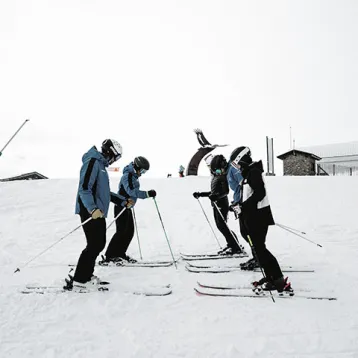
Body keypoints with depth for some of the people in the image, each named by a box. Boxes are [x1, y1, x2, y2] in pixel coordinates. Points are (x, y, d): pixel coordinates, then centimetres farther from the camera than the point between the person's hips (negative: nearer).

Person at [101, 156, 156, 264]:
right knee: (121, 231, -9)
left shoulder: (134, 176, 13)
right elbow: (132, 191, -30)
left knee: (130, 231, 9)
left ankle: (120, 254, 19)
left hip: (127, 207, 10)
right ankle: (109, 257, -4)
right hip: (121, 206, -10)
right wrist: (147, 194, -33)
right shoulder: (127, 176, -17)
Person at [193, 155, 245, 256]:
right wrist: (200, 194, 22)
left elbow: (225, 191, -21)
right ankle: (231, 245, 17)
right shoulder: (215, 176, 15)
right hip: (216, 204, 9)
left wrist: (216, 196, -37)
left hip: (221, 204, -9)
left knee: (222, 225, -9)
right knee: (220, 226, 10)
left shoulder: (222, 176, -12)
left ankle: (236, 247, -2)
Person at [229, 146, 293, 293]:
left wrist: (243, 206, -22)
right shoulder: (248, 173, 15)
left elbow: (259, 193, -25)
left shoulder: (253, 172, -15)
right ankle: (270, 276, 21)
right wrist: (239, 205, 11)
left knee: (259, 248, -7)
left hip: (258, 216, -10)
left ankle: (279, 280, -3)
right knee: (258, 247, 13)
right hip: (253, 216, 10)